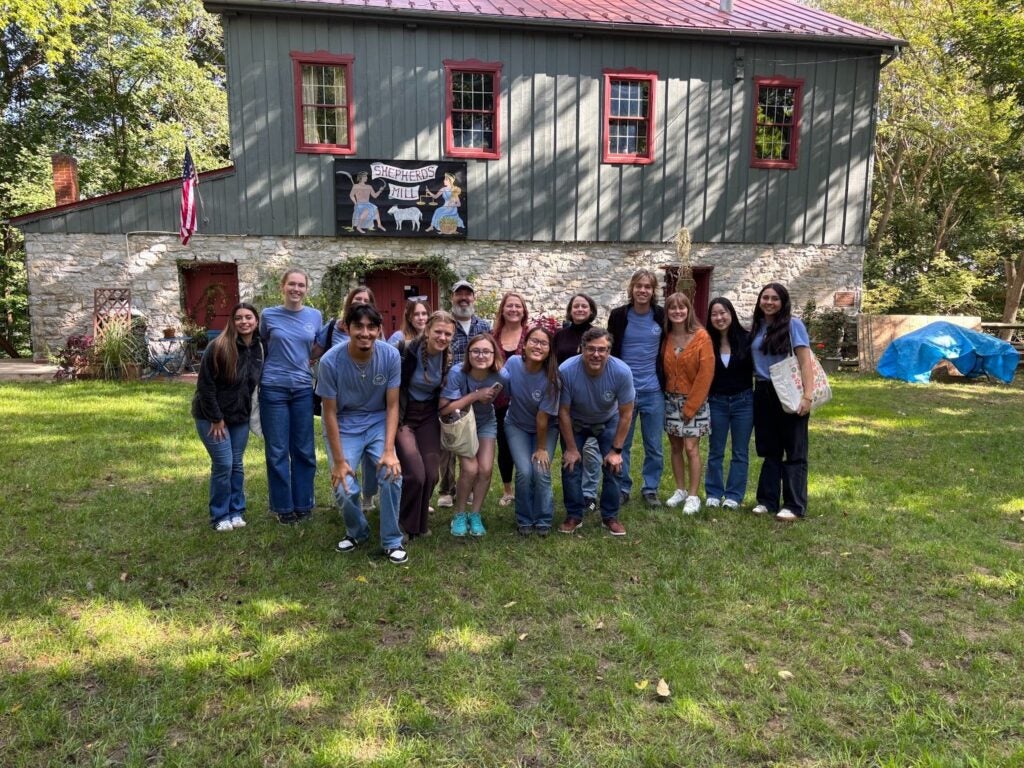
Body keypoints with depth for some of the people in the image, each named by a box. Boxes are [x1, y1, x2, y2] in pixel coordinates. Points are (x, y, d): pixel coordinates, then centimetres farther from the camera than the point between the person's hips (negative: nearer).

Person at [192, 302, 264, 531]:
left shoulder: (257, 349, 0)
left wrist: (248, 412, 6)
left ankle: (236, 511, 22)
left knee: (237, 464, 9)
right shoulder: (218, 347, -18)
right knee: (223, 465, -6)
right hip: (212, 416, -5)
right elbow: (205, 385, -17)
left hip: (240, 417, 5)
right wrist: (216, 418, -15)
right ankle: (220, 516, 9)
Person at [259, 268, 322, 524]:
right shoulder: (268, 316, 1)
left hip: (303, 389, 2)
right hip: (273, 389, -2)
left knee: (304, 449, 8)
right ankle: (283, 507, 15)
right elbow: (261, 348, 13)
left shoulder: (315, 316, 5)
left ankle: (303, 504, 20)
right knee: (277, 451, 4)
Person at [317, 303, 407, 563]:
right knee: (344, 489, -15)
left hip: (378, 423, 1)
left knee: (392, 475, -20)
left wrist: (389, 450, -18)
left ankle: (392, 541, 1)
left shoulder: (390, 355, -17)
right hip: (344, 427, -1)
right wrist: (339, 460, -13)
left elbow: (392, 406, -9)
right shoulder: (331, 360, -21)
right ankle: (357, 532, 19)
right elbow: (330, 413, -12)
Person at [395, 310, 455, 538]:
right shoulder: (408, 351, -19)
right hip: (404, 416, -4)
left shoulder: (447, 357, -4)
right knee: (415, 474, -15)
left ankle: (420, 523, 22)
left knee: (431, 474, -2)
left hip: (429, 417, 5)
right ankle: (404, 525, 9)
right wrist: (397, 421, -13)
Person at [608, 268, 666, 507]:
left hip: (653, 391, 1)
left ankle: (650, 489, 22)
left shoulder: (662, 316, 0)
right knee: (621, 444, 7)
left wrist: (665, 380, 6)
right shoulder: (618, 315, -2)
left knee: (654, 445, 8)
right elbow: (610, 351, 3)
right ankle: (623, 488, 21)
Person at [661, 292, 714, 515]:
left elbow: (706, 373, -13)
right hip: (671, 399, 4)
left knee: (691, 448, -6)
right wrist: (667, 395, -1)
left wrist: (690, 406, -12)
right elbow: (663, 369, 8)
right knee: (675, 446, 9)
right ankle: (680, 490, 21)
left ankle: (693, 496, 3)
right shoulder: (666, 337, 2)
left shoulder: (701, 336, -11)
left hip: (694, 401, -4)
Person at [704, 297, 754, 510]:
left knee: (740, 452, 7)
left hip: (743, 401, -1)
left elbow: (755, 367, -3)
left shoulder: (745, 339, -7)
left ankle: (734, 495, 17)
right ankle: (714, 493, 21)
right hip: (716, 402, 1)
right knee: (715, 452, 10)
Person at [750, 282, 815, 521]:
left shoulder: (793, 325, -6)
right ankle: (767, 500, 20)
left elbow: (805, 362, -11)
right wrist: (755, 386, 4)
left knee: (794, 451, 2)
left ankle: (794, 506, 6)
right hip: (763, 394, 6)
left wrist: (807, 396, -19)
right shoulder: (757, 327, 9)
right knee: (769, 450, 12)